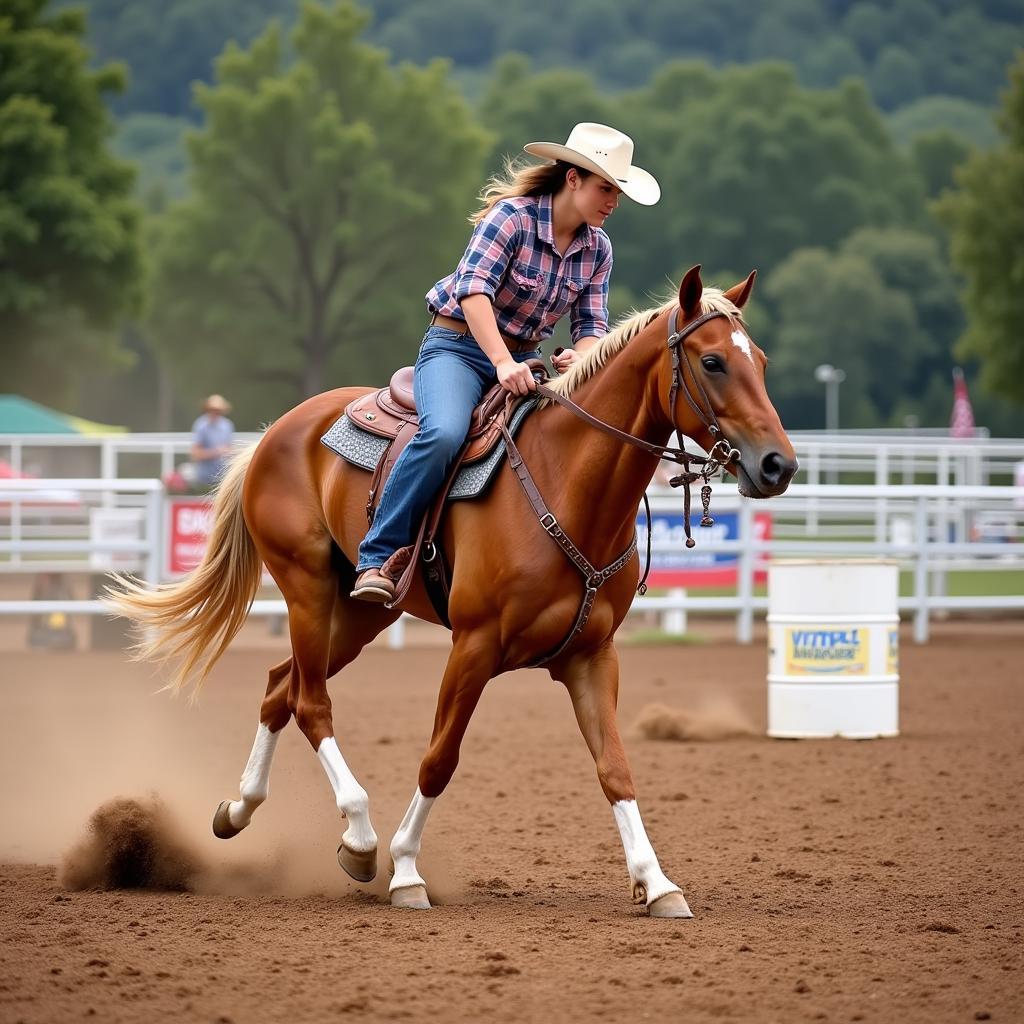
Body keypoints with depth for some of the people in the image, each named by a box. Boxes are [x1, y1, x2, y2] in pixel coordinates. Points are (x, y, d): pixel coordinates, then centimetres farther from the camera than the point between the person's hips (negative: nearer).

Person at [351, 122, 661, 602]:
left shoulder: (597, 249, 4)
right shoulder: (513, 216, -15)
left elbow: (592, 324, 6)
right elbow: (473, 289, -25)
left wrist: (579, 355, -19)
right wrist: (503, 362, -37)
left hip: (524, 359, 6)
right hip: (458, 346, -6)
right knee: (444, 434, -34)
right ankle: (377, 559, -26)